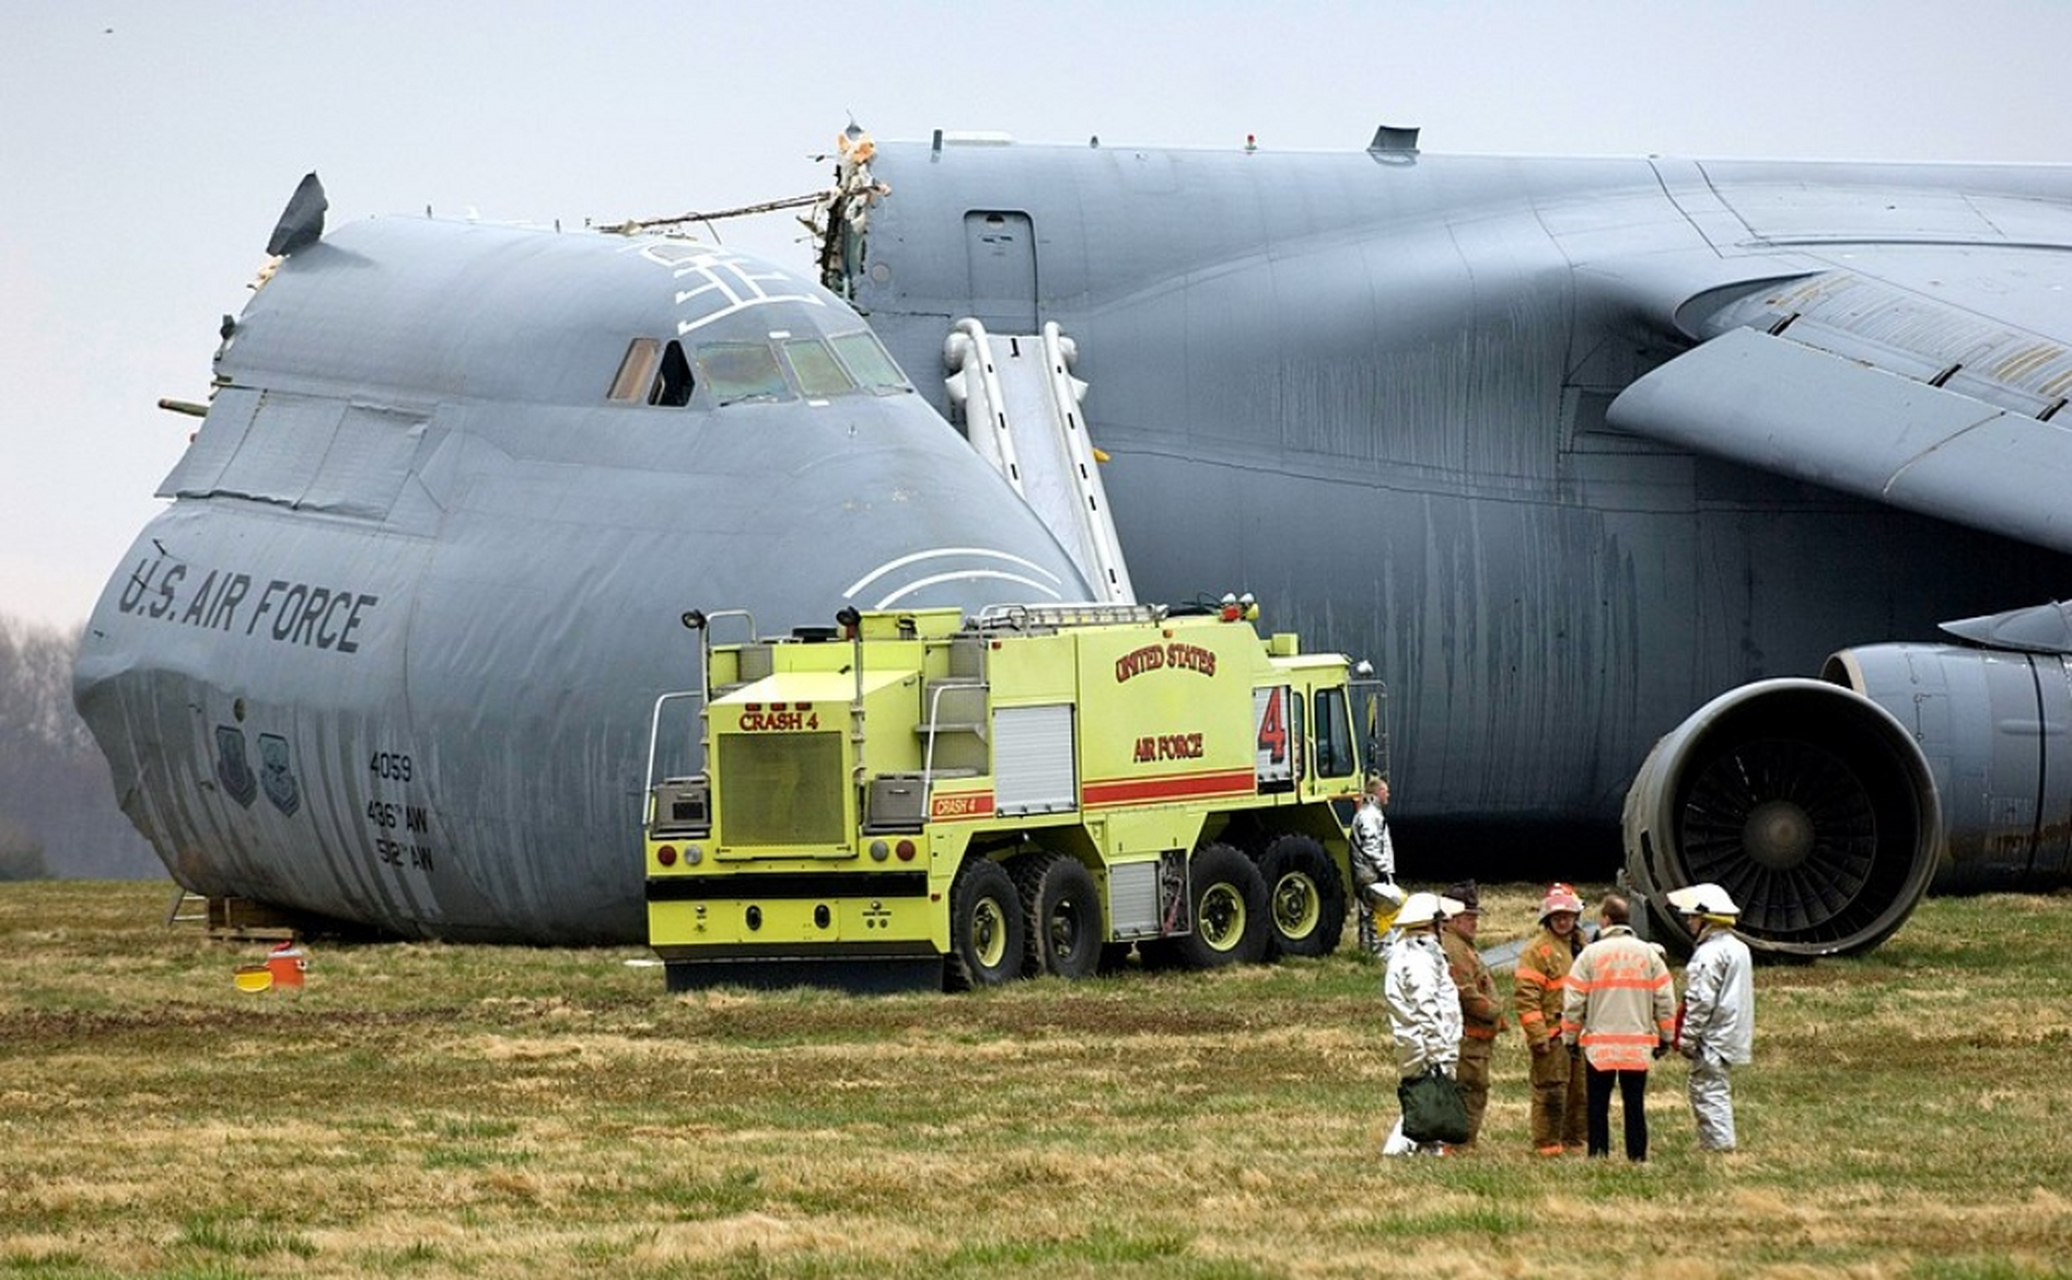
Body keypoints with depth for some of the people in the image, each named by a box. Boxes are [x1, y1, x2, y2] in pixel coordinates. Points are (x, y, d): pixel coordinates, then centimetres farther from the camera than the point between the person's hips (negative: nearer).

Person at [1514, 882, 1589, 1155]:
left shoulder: (1580, 947, 18)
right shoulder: (1537, 950, -7)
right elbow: (1525, 995, -13)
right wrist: (1537, 1034, -19)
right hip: (1552, 1034, -8)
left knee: (1580, 1090, 11)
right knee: (1550, 1091, -8)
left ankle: (1574, 1140, 20)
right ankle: (1546, 1143, -3)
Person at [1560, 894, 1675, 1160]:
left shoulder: (1591, 954, -6)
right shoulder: (1648, 954, 2)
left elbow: (1573, 1002, -4)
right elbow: (1665, 1000, 4)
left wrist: (1569, 1037, 7)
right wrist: (1665, 1036, 13)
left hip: (1599, 1043, -2)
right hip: (1639, 1044, 2)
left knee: (1597, 1106, 5)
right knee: (1635, 1105, 6)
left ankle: (1598, 1157, 4)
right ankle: (1637, 1156, 5)